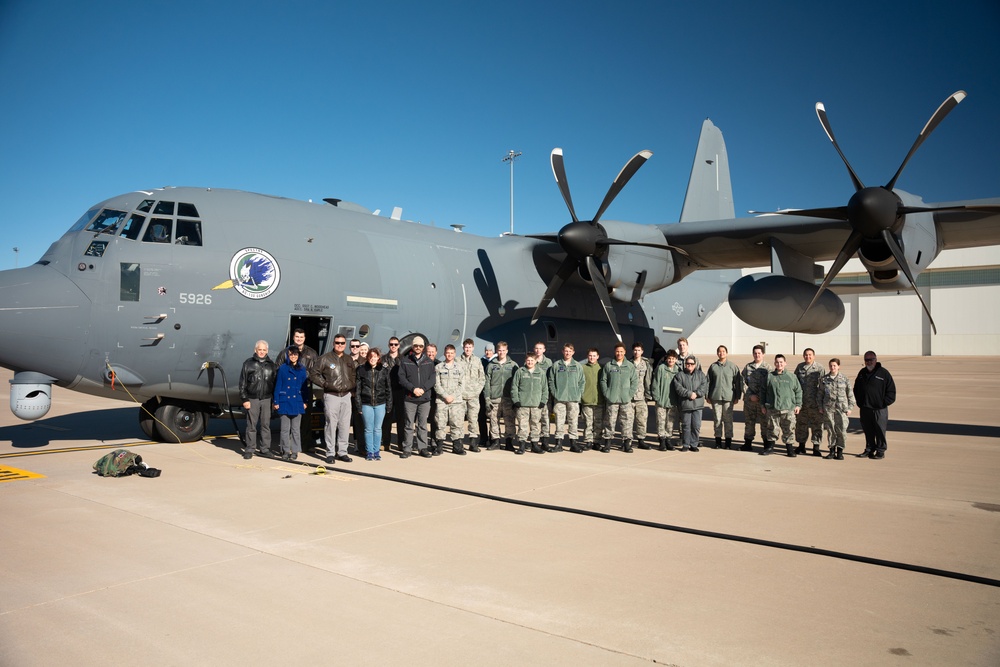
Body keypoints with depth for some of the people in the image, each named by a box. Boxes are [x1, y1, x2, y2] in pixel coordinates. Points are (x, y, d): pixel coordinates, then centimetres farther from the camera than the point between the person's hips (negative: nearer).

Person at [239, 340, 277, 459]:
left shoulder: (271, 365, 11)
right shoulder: (248, 364, 4)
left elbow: (275, 383, 12)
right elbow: (242, 383, 2)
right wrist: (244, 399, -5)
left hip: (266, 399, 2)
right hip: (252, 399, -2)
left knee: (265, 425, 5)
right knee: (251, 425, 1)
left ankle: (264, 449, 12)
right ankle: (249, 449, 7)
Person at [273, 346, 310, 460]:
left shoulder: (302, 369, 4)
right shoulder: (282, 368, 0)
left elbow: (305, 386, 7)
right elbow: (278, 385, 1)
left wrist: (306, 402, 2)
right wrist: (276, 401, -2)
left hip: (297, 402, 1)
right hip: (284, 402, -1)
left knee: (296, 429, 6)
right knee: (285, 429, 4)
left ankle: (295, 451, 14)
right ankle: (285, 451, 13)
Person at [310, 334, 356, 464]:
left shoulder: (349, 359, 13)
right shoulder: (325, 358, -3)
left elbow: (354, 375, 26)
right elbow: (313, 373, -3)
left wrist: (351, 385, 11)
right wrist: (324, 384, -7)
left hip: (346, 396, 5)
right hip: (331, 396, -4)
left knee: (345, 425, 6)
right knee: (331, 424, -3)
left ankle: (342, 452, 14)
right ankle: (330, 453, 4)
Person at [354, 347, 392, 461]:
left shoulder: (384, 370, 2)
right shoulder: (361, 369, 0)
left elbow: (388, 388, 6)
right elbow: (357, 388, 1)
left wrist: (389, 404, 3)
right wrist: (358, 405, -4)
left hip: (380, 404, 1)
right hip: (366, 404, -1)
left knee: (378, 429, 8)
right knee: (368, 429, 6)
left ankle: (377, 451, 18)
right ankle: (369, 452, 16)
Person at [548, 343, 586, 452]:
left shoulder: (578, 366, 8)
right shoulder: (556, 365, 6)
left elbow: (582, 382, 8)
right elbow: (551, 381, 6)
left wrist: (579, 394, -1)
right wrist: (554, 393, -3)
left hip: (574, 399, 1)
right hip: (559, 398, -1)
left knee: (573, 421, 2)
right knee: (559, 421, 0)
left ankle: (573, 443, 8)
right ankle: (559, 443, 6)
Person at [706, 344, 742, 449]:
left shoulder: (733, 366, 3)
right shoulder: (713, 366, 8)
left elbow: (738, 382, 5)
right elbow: (708, 382, 11)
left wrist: (737, 396, 1)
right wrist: (708, 396, 6)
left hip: (728, 397, -1)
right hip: (716, 397, 2)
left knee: (728, 420, 2)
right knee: (717, 419, 5)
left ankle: (728, 441, 10)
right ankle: (718, 440, 13)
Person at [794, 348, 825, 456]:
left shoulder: (819, 368, -3)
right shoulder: (799, 367, 9)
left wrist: (820, 402, -11)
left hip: (814, 403, -4)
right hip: (801, 402, 4)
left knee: (816, 425, 0)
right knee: (801, 424, 11)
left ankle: (816, 448, 8)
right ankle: (801, 446, 24)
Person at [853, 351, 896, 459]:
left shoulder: (884, 373, -4)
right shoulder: (862, 373, 12)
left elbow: (891, 391, -2)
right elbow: (856, 389, 21)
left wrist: (884, 403, -9)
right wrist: (859, 402, 10)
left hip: (879, 409, -5)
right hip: (864, 408, 5)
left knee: (880, 431, 0)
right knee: (868, 430, 11)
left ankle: (880, 451, 9)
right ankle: (869, 449, 21)